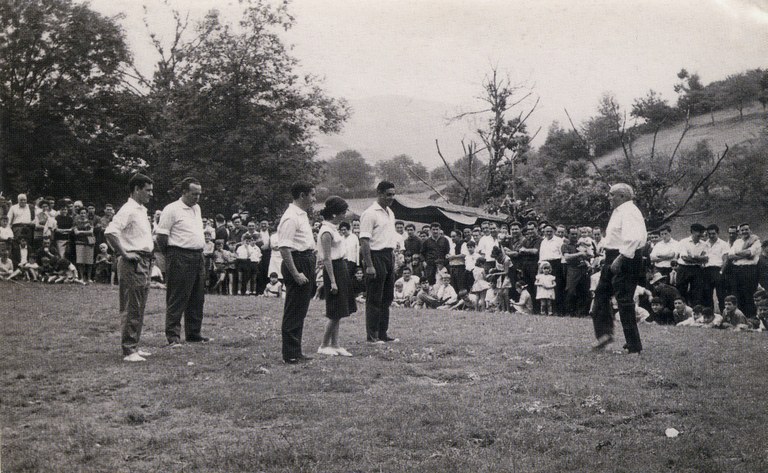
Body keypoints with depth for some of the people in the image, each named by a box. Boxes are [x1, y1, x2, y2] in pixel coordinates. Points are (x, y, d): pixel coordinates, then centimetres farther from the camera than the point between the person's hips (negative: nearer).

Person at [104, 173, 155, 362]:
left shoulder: (142, 210, 17)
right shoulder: (128, 210, -13)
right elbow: (109, 232, -25)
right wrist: (125, 254, -21)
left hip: (144, 262, 10)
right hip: (132, 263, -10)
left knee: (139, 308, 14)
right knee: (130, 308, -6)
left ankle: (134, 346, 22)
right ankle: (128, 350, -2)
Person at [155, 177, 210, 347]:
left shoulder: (197, 209, 16)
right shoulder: (171, 209, -10)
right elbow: (161, 236, -11)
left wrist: (199, 250, 15)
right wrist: (170, 256, -5)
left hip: (198, 256, 8)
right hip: (180, 258, -8)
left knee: (197, 299, 13)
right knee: (176, 300, -4)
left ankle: (194, 334, 23)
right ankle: (173, 336, 1)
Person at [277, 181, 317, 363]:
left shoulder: (302, 215, 16)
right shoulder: (291, 217, -16)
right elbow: (284, 248, -23)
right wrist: (296, 273, -26)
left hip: (306, 262, 10)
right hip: (297, 263, -10)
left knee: (300, 310, 15)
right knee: (293, 311, -3)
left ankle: (296, 351, 24)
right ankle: (291, 355, 4)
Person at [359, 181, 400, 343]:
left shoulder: (390, 213, 15)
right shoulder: (370, 213, -12)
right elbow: (364, 241, -17)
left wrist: (393, 258, 16)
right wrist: (369, 265, -22)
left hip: (389, 256, 9)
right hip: (376, 256, -9)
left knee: (387, 298, 12)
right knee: (374, 299, -4)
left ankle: (383, 333, 20)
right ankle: (372, 335, 3)